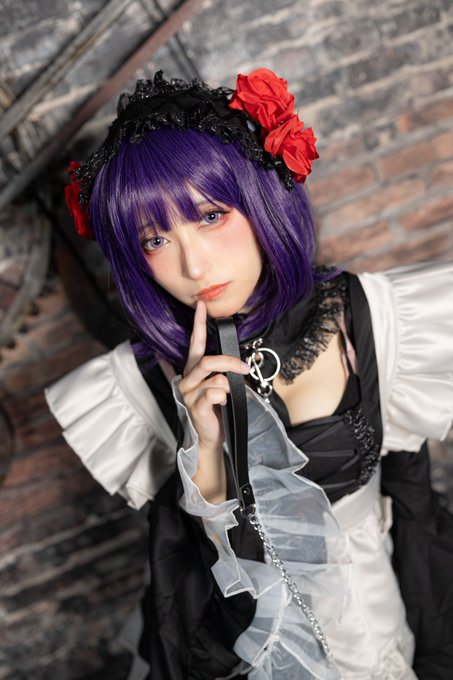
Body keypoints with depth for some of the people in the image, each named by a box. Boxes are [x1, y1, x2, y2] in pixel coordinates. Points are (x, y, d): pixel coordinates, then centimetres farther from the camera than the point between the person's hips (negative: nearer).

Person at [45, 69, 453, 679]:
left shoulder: (364, 318, -21)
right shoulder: (144, 379, -19)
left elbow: (403, 468, -6)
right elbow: (226, 549, -15)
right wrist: (204, 446, -31)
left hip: (378, 600, 1)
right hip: (248, 623, 0)